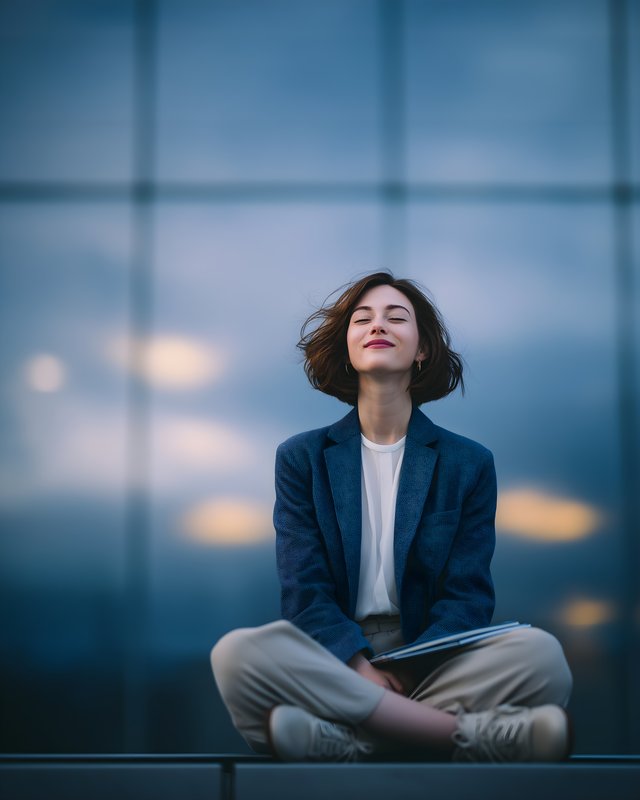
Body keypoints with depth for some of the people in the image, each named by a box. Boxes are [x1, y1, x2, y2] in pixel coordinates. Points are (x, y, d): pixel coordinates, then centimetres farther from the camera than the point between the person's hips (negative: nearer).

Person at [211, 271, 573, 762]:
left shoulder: (470, 463, 12)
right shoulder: (302, 458, 12)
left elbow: (468, 594, 4)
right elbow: (305, 590, 1)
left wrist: (406, 671, -15)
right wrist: (361, 668, -19)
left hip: (430, 659, 0)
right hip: (336, 662, 0)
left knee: (541, 653, -29)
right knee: (237, 653, -33)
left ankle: (342, 737, -35)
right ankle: (472, 734, -35)